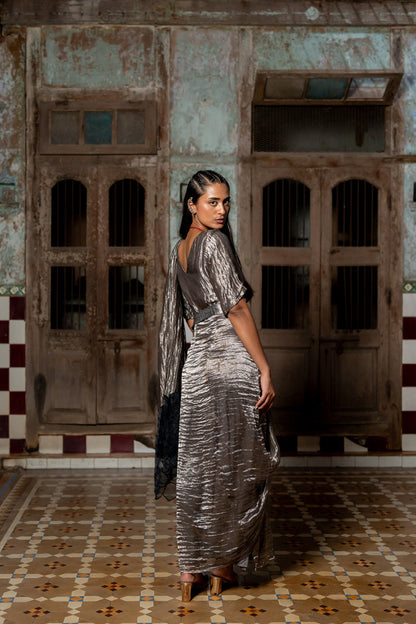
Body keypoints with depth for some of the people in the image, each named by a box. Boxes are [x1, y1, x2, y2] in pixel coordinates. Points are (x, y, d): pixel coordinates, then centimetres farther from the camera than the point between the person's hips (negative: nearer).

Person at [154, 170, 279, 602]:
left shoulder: (179, 250, 16)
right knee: (233, 465, 5)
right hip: (231, 361, -8)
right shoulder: (215, 242, -10)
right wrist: (265, 369, -14)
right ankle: (222, 565, 15)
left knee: (197, 468, 10)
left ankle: (191, 568, 15)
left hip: (198, 362, 8)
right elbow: (236, 309, -15)